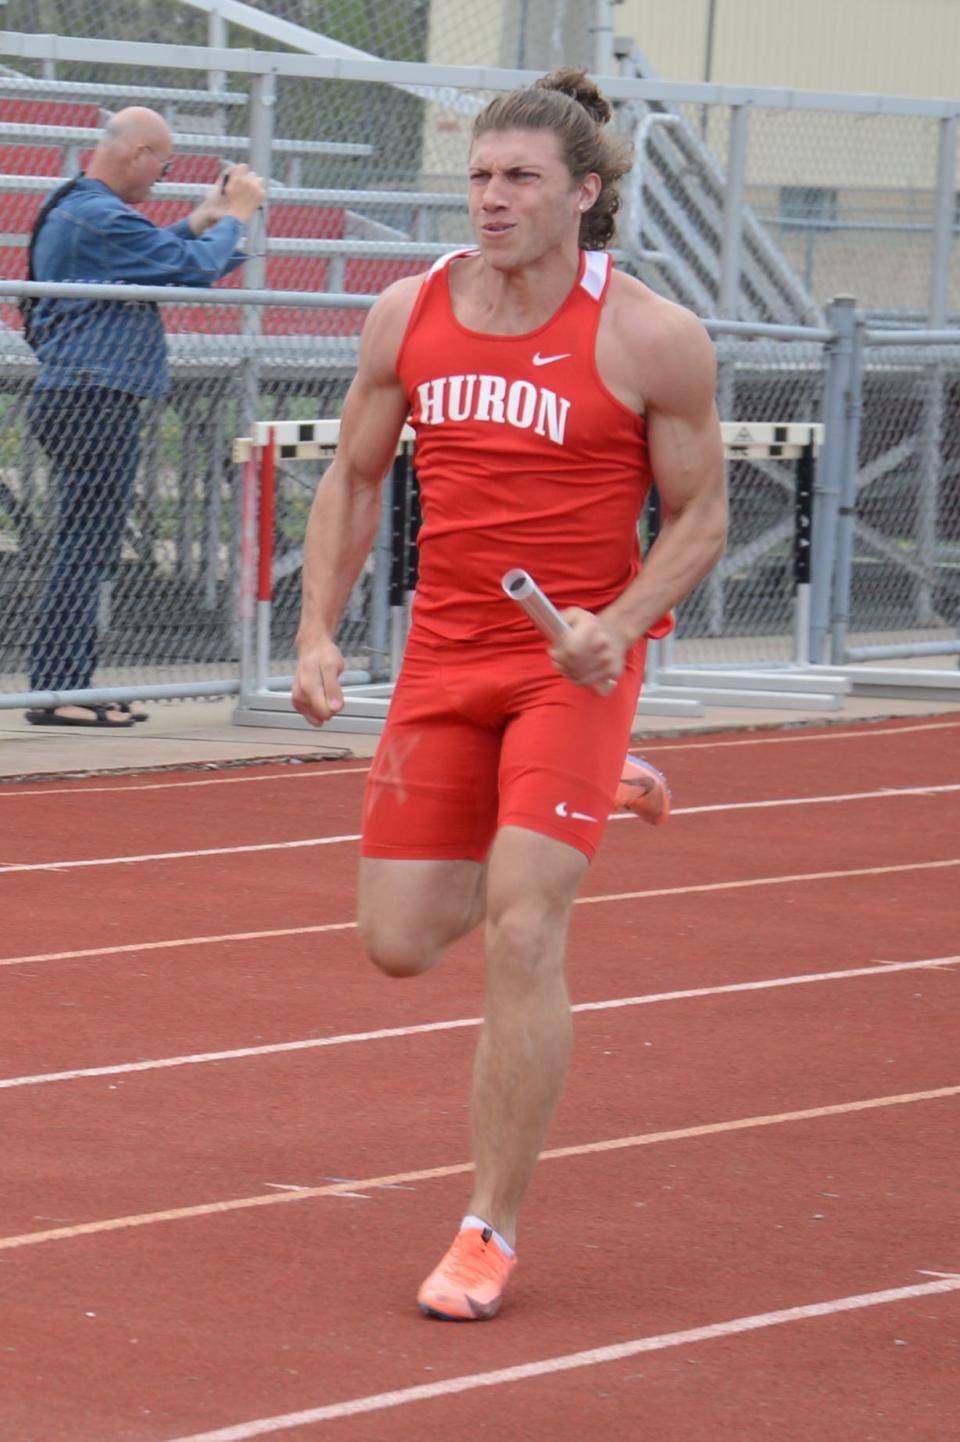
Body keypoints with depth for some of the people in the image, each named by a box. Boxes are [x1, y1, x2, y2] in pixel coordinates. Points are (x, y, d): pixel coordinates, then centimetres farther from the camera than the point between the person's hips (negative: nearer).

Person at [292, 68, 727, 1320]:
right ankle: (531, 850, 40)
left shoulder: (653, 341, -9)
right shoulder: (409, 316, 1)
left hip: (576, 663, -4)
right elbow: (353, 479, 13)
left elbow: (699, 519, -1)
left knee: (522, 937, -16)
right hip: (444, 657, 4)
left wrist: (617, 627, -18)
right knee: (399, 945, 4)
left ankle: (493, 1229, -4)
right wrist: (319, 633, 3)